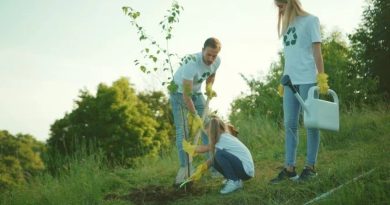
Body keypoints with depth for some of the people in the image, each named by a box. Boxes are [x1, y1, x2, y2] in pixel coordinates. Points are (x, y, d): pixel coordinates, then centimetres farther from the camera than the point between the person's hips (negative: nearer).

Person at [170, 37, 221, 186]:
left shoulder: (217, 61, -17)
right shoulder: (191, 64, -37)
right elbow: (186, 95, -33)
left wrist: (209, 87, -12)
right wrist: (195, 116, -28)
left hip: (196, 92, 6)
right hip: (179, 92, -5)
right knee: (182, 130, -13)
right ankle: (184, 168, -10)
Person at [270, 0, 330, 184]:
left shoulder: (310, 20, 2)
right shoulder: (287, 26, 18)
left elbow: (317, 51, -4)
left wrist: (321, 77, -11)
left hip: (308, 79, -6)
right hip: (290, 81, 6)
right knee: (290, 125, 3)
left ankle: (310, 167, 4)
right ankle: (289, 168, 4)